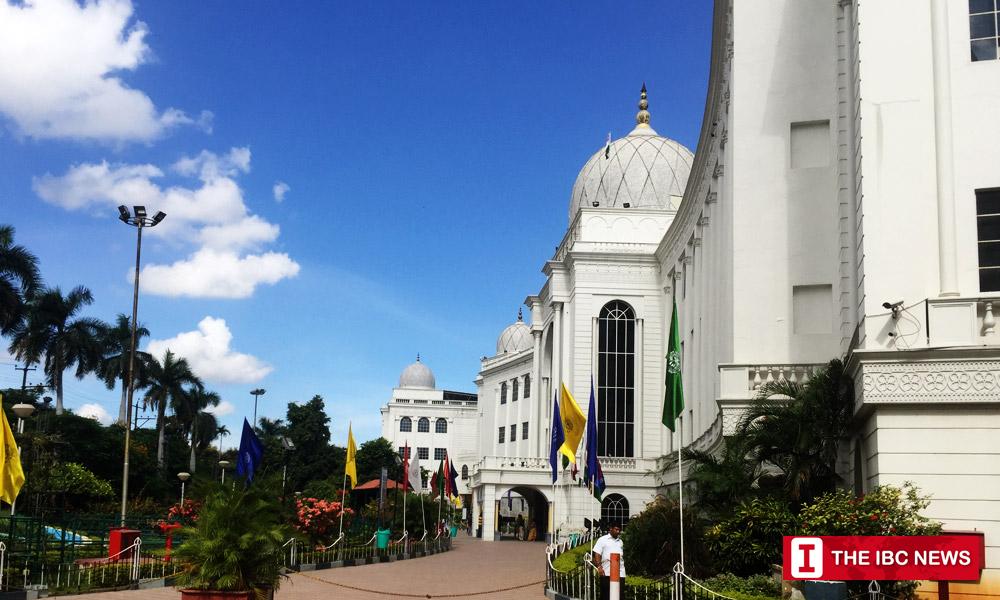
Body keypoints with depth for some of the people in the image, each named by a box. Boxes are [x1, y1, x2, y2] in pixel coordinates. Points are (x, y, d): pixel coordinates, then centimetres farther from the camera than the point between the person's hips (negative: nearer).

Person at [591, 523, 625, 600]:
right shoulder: (602, 540, 5)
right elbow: (597, 554, -4)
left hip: (620, 573, 4)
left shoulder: (620, 542, 21)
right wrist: (599, 566, -17)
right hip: (607, 573, -4)